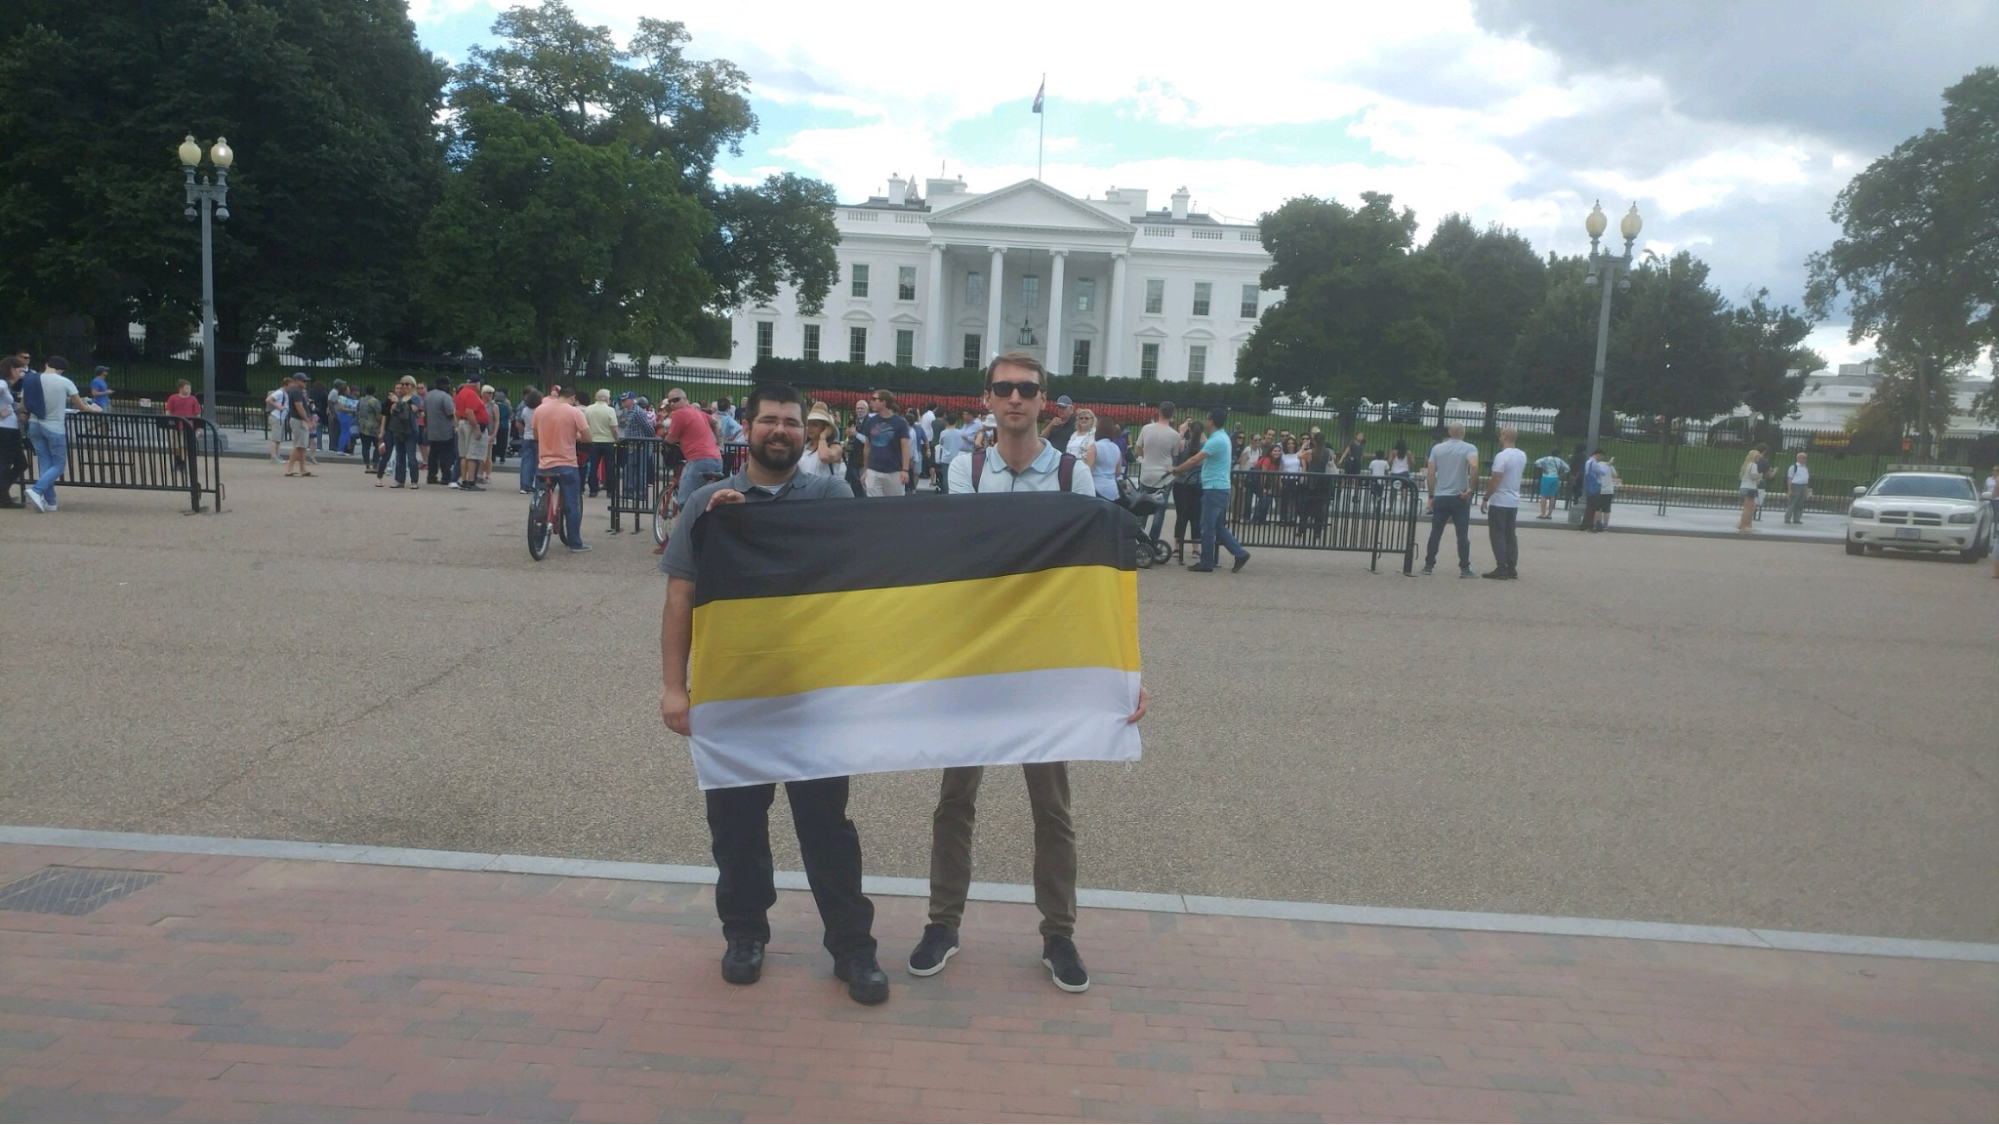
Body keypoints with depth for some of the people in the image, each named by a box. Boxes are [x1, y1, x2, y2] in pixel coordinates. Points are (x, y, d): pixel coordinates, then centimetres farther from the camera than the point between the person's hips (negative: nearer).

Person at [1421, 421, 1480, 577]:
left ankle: (1428, 566, 9)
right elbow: (1474, 466, -24)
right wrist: (1470, 488, -15)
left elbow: (1430, 473, 3)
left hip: (1440, 497, 3)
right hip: (1460, 498, -3)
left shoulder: (1437, 448, 7)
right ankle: (1464, 569, 1)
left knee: (1435, 533, 7)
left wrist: (1431, 495, 9)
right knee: (1462, 535, 1)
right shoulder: (1469, 448, -3)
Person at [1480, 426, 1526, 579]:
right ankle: (1512, 568, 11)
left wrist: (1485, 499, -12)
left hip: (1499, 502, -8)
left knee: (1497, 535, -3)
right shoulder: (1522, 456, 8)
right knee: (1510, 535, 11)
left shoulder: (1501, 456, -18)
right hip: (1514, 502, 8)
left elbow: (1495, 481, -19)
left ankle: (1501, 568, -6)